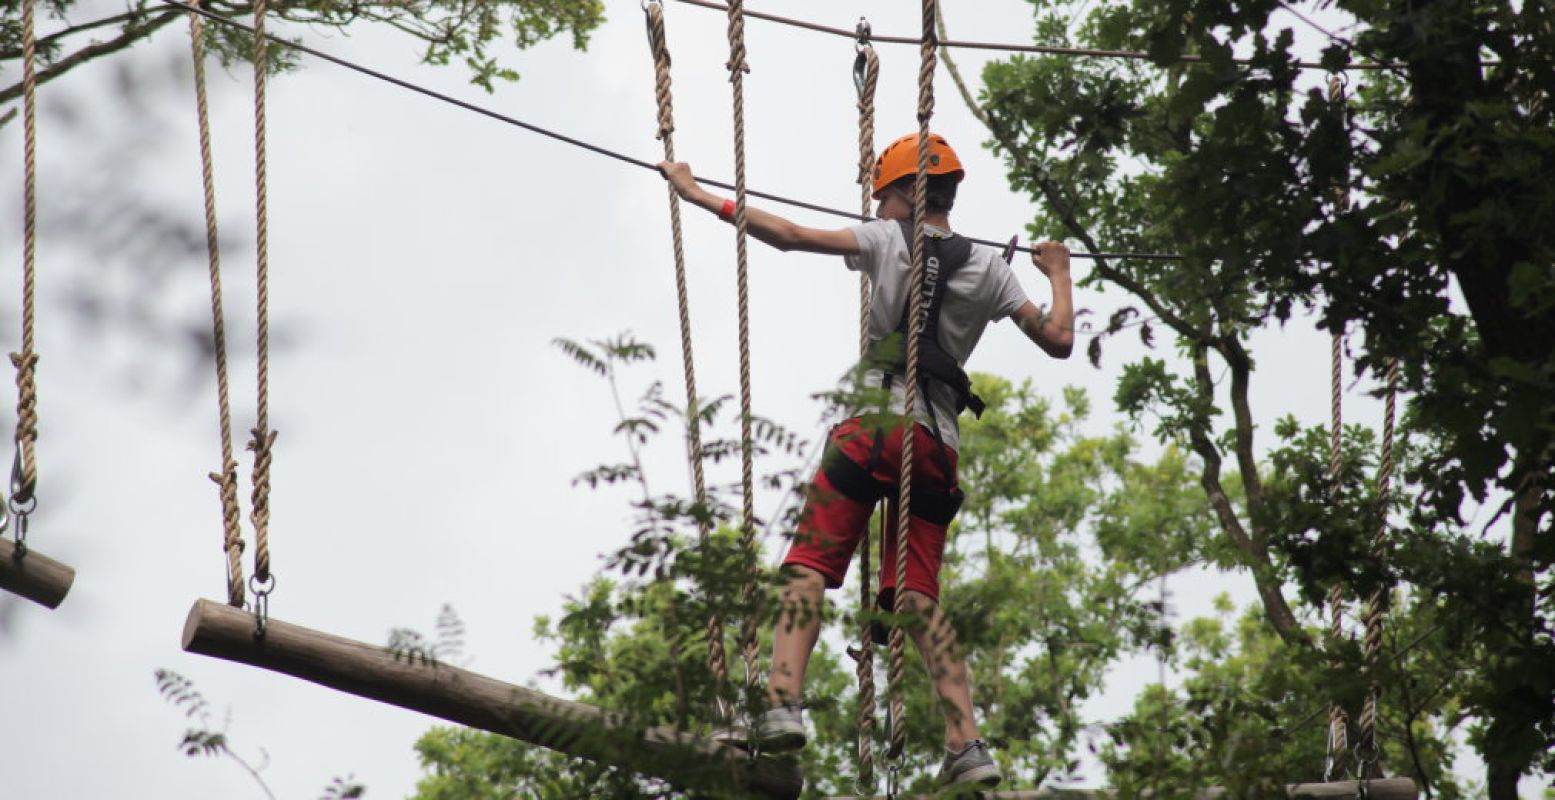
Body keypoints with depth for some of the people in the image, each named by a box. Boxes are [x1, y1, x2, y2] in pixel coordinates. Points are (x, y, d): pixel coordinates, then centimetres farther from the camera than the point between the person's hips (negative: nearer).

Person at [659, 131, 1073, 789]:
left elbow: (790, 235, -3)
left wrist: (695, 193, 4)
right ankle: (967, 747, -4)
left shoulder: (889, 240, 5)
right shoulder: (988, 268, 14)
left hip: (879, 424, -5)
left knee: (808, 566, -7)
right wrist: (1058, 272, 35)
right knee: (918, 595, 6)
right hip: (940, 443, 5)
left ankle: (784, 704, -27)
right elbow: (1058, 340, 16)